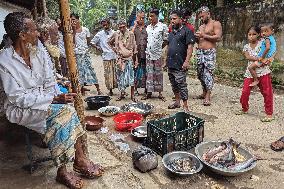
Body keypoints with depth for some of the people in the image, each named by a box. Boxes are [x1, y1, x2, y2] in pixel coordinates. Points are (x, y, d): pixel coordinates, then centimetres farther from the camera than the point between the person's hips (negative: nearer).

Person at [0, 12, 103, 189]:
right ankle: (79, 159, -15)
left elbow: (50, 84, 3)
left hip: (44, 102, 5)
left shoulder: (39, 53, 1)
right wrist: (54, 99, -28)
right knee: (63, 111, -28)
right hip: (21, 109, -5)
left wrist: (52, 99, -16)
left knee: (66, 112, -24)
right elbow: (18, 98, -21)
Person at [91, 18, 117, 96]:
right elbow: (92, 42, 13)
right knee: (108, 74, 0)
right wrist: (97, 47, -2)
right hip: (106, 57, 0)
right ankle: (110, 89, 11)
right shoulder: (100, 34, 6)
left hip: (115, 56, 0)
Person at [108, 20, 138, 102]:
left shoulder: (130, 34, -3)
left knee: (131, 76, -6)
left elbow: (134, 47, -1)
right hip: (120, 58, 3)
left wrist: (136, 59, -4)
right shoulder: (116, 34, 4)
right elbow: (109, 42, 21)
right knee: (120, 77, 7)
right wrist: (115, 49, 8)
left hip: (129, 58, -3)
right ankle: (122, 93, 20)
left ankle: (132, 95, 2)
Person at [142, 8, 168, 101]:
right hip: (148, 54, 4)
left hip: (158, 54, -4)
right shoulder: (148, 27, 10)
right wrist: (149, 48, 9)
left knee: (158, 73, 3)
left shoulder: (163, 26, -4)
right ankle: (149, 92, 14)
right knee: (149, 73, 6)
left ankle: (160, 92, 12)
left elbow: (166, 40, -1)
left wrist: (159, 48, 2)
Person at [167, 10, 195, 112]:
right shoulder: (171, 32, 18)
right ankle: (177, 102, 29)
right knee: (174, 84, 15)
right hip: (170, 64, 8)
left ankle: (185, 106, 2)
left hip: (180, 65, -8)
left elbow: (190, 47, -13)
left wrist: (187, 61, -21)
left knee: (181, 84, -7)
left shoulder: (186, 31, -6)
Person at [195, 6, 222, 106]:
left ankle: (208, 96, -11)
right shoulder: (201, 26, 20)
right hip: (199, 52, 7)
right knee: (200, 73, 8)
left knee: (208, 73, -12)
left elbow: (218, 37, -13)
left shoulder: (215, 23, 0)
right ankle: (204, 92, 20)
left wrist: (204, 35, -12)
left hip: (210, 52, -7)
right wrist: (197, 37, 3)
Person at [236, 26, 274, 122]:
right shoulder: (246, 46, 7)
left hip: (263, 71, -3)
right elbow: (247, 57, -8)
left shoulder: (262, 44, 0)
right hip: (250, 72, 3)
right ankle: (244, 109, 26)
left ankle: (269, 113, 11)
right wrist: (258, 59, -23)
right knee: (245, 91, 1)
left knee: (267, 92, -1)